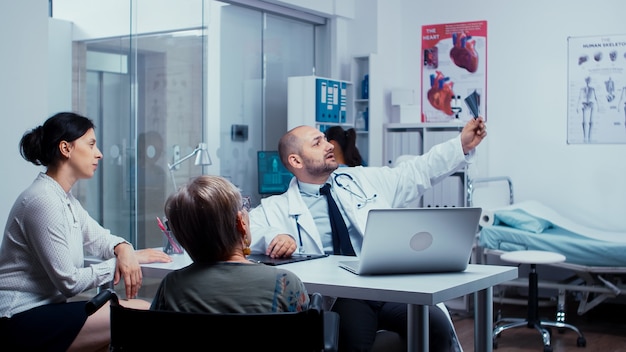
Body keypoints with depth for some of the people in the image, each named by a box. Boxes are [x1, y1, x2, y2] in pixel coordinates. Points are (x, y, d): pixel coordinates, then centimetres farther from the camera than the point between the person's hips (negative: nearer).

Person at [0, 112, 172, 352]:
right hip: (21, 321, -10)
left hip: (42, 308, 10)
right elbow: (69, 282, -18)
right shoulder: (43, 202, -19)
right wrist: (118, 263, -8)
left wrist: (123, 249, -5)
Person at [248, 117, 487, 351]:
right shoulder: (277, 208, 9)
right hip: (336, 296, -3)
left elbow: (416, 172, 24)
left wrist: (462, 145, 17)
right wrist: (273, 237, -22)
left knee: (438, 327, -22)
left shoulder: (362, 180, 20)